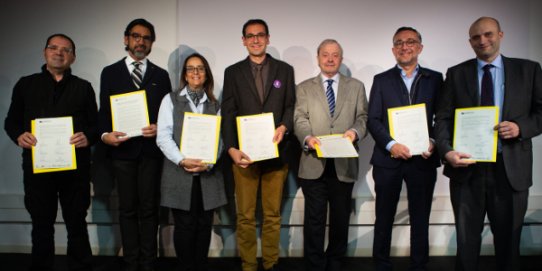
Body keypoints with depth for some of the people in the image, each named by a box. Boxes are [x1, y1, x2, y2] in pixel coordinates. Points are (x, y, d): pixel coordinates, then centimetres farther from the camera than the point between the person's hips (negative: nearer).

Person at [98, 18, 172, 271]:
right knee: (127, 209, 7)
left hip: (151, 149, 1)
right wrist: (105, 134, -13)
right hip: (122, 149, 0)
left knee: (149, 208, 5)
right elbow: (104, 111, 5)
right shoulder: (110, 72, 8)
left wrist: (159, 129, -11)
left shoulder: (161, 75, 10)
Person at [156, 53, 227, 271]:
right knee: (185, 225, 0)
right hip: (179, 173, -2)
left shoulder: (214, 105, 14)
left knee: (204, 224, 6)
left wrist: (209, 163, -13)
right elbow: (163, 136, -3)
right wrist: (182, 160, -17)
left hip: (207, 175, 3)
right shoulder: (171, 100, 6)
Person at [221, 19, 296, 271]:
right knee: (245, 216, 5)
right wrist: (231, 149, -13)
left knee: (273, 214, 8)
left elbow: (291, 106, 7)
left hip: (276, 152, 1)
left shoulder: (285, 70, 9)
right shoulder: (232, 72, 7)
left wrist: (284, 127, -14)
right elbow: (228, 114, 0)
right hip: (244, 153, 0)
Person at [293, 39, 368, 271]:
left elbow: (363, 117, 7)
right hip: (314, 163, -1)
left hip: (344, 164, 2)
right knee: (314, 220, 1)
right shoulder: (304, 88, 11)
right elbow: (300, 119, 0)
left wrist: (355, 131, -15)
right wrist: (307, 137, -20)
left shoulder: (356, 86, 13)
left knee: (341, 219, 11)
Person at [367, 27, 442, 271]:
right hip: (388, 159, 0)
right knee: (384, 218, 8)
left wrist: (433, 141, -12)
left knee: (420, 219, 9)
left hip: (423, 159, 1)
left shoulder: (435, 79, 9)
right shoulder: (381, 80, 7)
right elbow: (372, 120, 0)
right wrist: (391, 145, -14)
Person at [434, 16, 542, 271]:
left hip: (511, 168, 0)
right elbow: (443, 117, 1)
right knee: (466, 240, 12)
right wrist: (446, 151, -15)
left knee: (508, 238, 13)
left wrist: (521, 127, -15)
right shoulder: (456, 74, 5)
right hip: (467, 167, 0)